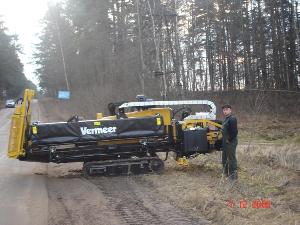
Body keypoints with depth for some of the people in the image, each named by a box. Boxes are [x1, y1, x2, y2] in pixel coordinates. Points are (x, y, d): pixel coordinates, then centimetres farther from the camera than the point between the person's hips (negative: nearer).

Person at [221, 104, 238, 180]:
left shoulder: (232, 119, -17)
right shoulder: (226, 119, 16)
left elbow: (234, 131, -24)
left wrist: (229, 139, -18)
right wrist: (224, 140, 17)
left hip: (231, 142, -11)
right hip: (225, 143, 11)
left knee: (231, 158, -5)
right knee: (225, 158, 18)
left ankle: (233, 175, 0)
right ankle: (225, 173, 30)